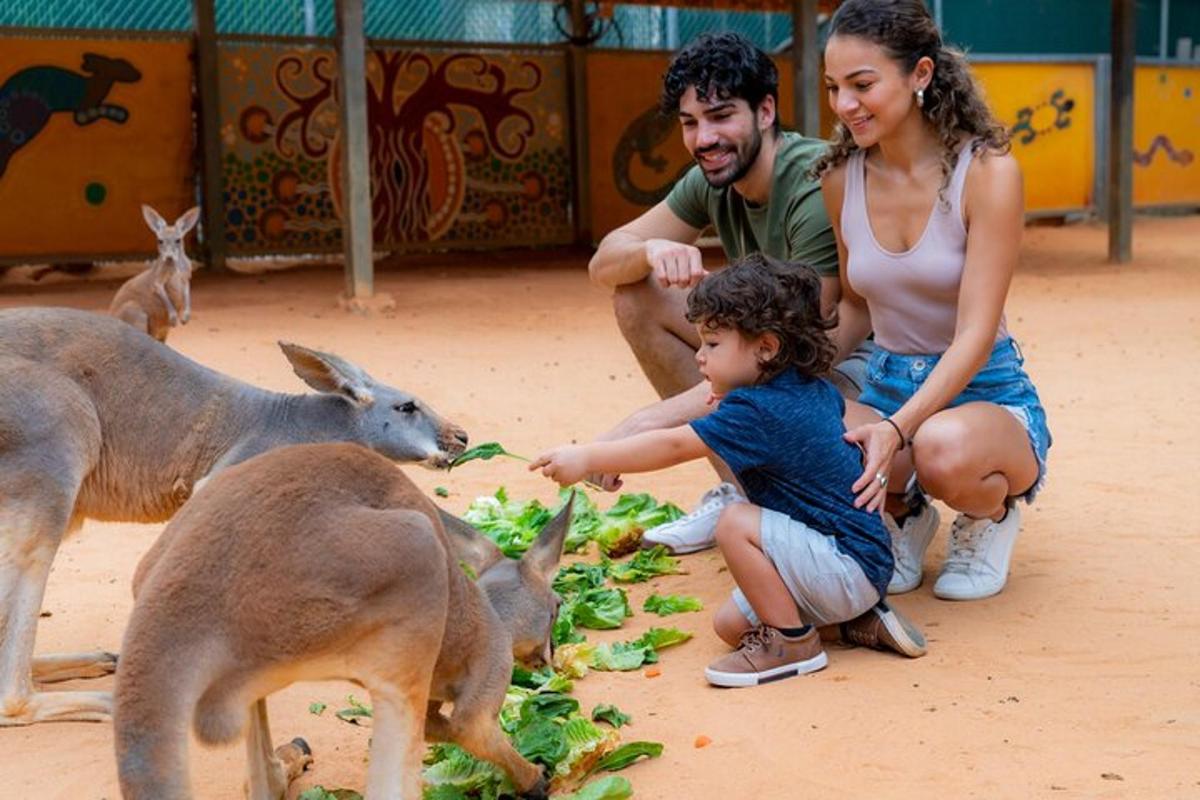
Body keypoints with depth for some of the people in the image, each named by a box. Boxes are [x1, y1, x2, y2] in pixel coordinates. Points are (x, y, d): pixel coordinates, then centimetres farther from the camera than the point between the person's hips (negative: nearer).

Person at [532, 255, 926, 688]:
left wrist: (586, 458, -23)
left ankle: (792, 642, -11)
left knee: (736, 523, -26)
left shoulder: (756, 412, -23)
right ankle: (861, 617, 13)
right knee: (729, 624, 12)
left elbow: (673, 446, -26)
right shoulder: (819, 391, 5)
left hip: (852, 568, -10)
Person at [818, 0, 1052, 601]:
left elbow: (974, 335, -20)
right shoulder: (842, 178, 1)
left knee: (943, 448, -41)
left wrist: (897, 428, -35)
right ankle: (904, 514, 6)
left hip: (986, 393, -3)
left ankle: (990, 517, 0)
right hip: (886, 385, 4)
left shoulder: (987, 171, -14)